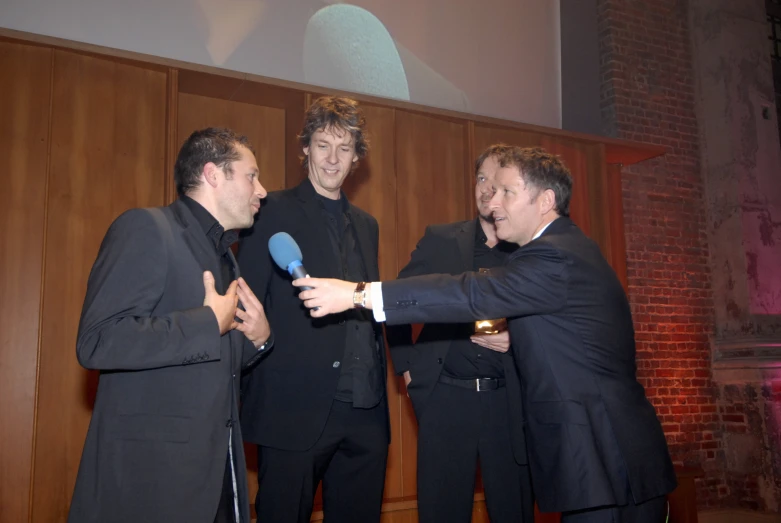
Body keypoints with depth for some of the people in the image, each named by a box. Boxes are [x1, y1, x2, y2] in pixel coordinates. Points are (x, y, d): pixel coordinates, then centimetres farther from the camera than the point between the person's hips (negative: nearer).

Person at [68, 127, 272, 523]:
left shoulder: (223, 256, 15)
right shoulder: (145, 228, -10)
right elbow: (97, 341, -23)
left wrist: (257, 338, 2)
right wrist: (211, 322, -16)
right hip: (150, 468, -8)